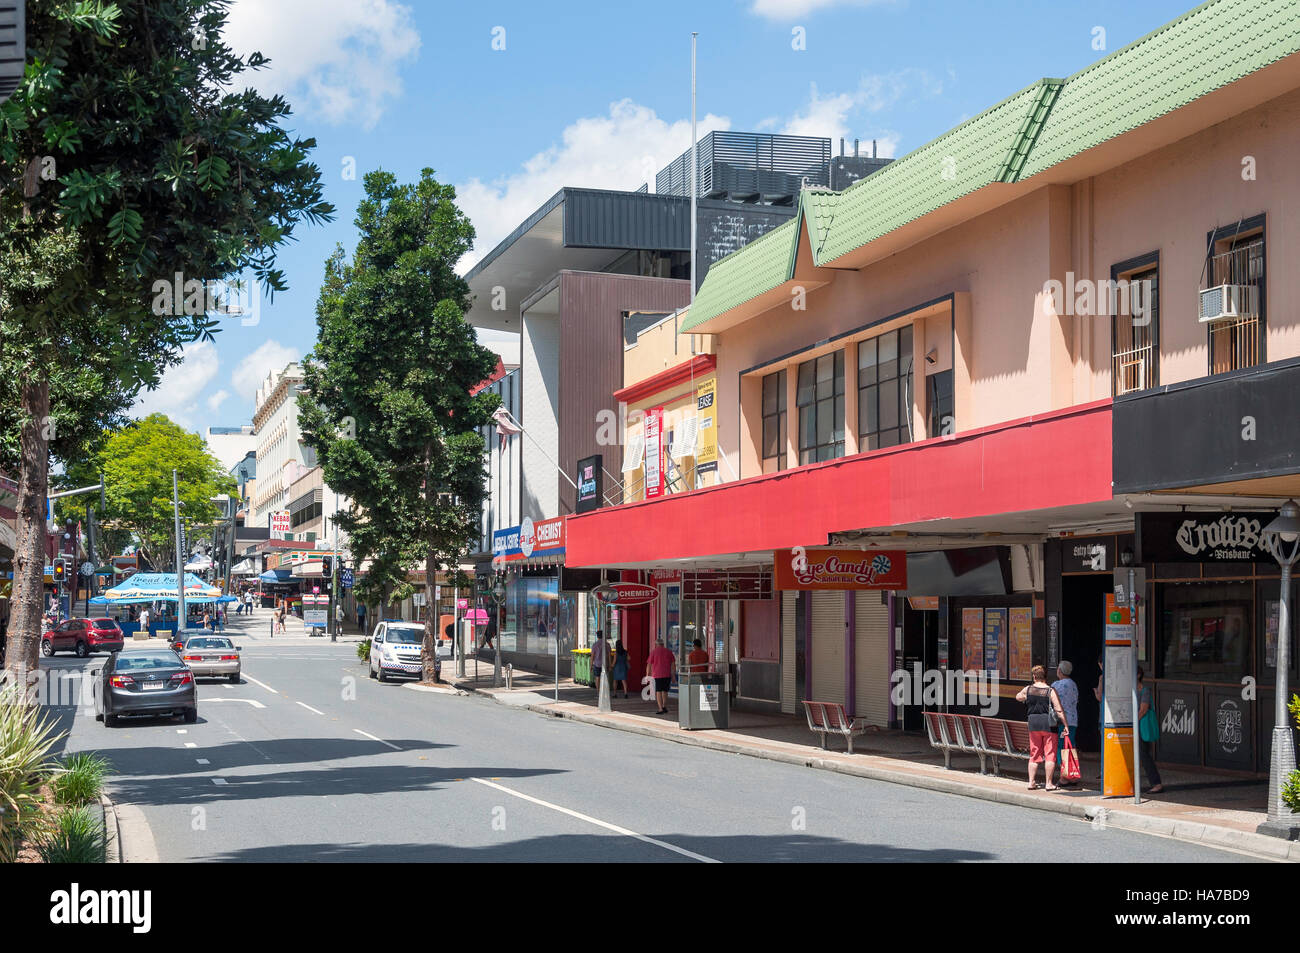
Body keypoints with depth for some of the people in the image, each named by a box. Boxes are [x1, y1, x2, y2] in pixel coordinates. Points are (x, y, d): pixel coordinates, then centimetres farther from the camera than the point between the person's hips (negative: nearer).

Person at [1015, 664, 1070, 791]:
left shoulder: (1027, 689, 1)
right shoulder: (1051, 691, -9)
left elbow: (1018, 697, 22)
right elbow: (1059, 710, -12)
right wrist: (1066, 725, -7)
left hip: (1033, 723, 3)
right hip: (1049, 724, -3)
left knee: (1034, 754, 12)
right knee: (1050, 754, 2)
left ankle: (1031, 782, 13)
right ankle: (1049, 784, 1)